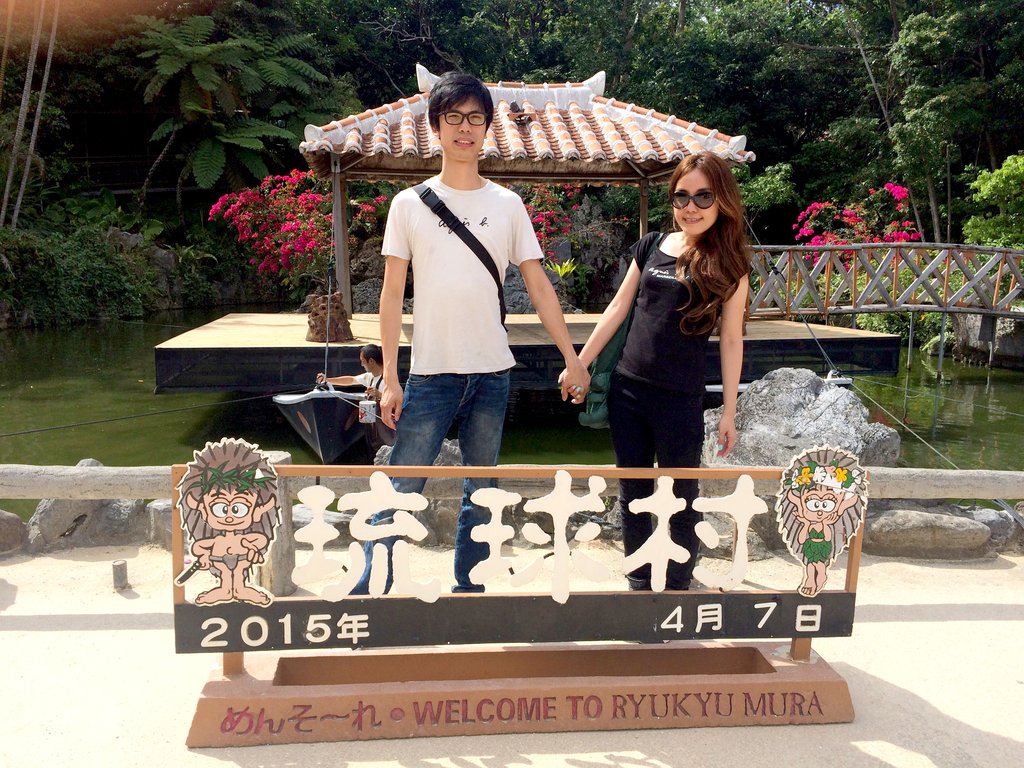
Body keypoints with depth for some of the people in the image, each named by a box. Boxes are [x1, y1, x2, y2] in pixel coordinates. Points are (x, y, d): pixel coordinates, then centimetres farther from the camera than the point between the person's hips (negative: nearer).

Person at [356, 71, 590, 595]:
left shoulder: (508, 205, 6)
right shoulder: (409, 204, 2)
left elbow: (538, 286, 7)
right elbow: (393, 293, 1)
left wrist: (572, 360, 3)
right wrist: (390, 378, -4)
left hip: (492, 374, 2)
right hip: (431, 373, -2)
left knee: (480, 493, 11)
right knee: (401, 492, -2)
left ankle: (469, 589, 25)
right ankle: (369, 591, 11)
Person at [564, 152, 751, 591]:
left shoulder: (729, 262, -2)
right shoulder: (651, 246, 7)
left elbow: (731, 340, -2)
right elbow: (618, 309, 10)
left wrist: (729, 412, -3)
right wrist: (580, 364, 9)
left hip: (680, 401, -4)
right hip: (627, 390, 4)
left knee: (681, 500, 9)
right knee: (632, 495, 13)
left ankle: (677, 587, 26)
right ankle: (639, 583, 30)